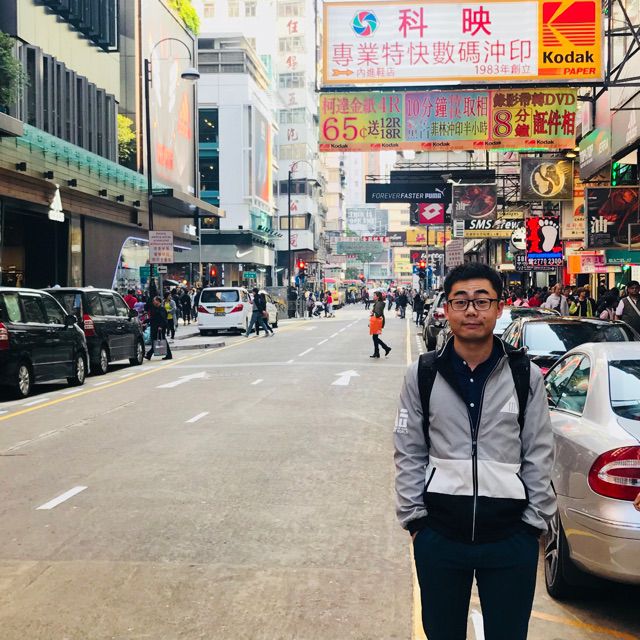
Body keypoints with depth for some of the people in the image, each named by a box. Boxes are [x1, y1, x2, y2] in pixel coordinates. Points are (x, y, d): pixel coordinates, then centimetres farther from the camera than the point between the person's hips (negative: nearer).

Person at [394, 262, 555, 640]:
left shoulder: (526, 375, -2)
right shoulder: (423, 375, -1)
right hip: (439, 534, 1)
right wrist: (413, 518, 1)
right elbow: (409, 454, 3)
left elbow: (539, 456, 2)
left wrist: (535, 523, 1)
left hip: (511, 536, 0)